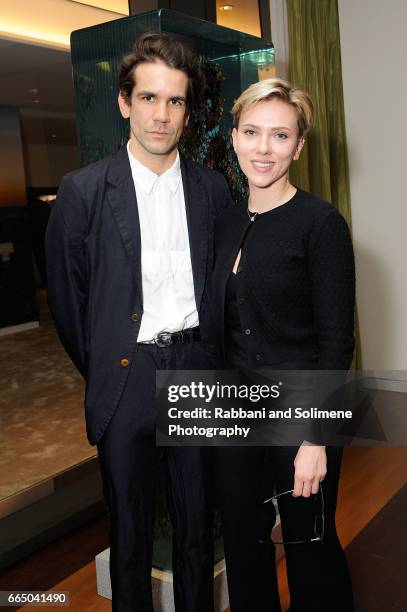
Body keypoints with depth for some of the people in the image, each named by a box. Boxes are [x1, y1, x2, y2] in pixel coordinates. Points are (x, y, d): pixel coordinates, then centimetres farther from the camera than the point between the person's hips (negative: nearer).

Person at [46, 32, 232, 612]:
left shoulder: (212, 188, 3)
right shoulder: (84, 190, -6)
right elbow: (67, 296, 0)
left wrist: (210, 357, 7)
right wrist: (99, 370, 4)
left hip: (198, 371, 3)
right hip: (126, 375, -2)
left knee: (197, 522, 17)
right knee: (130, 529, 13)